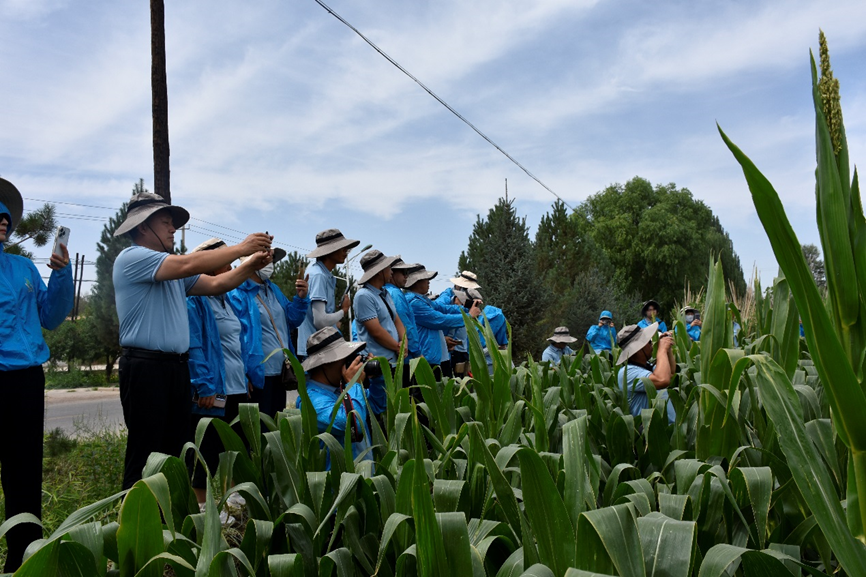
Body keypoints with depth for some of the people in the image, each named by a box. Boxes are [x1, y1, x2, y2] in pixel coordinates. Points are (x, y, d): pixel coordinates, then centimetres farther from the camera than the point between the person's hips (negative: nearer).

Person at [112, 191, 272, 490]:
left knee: (176, 450, 13)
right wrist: (240, 248, -14)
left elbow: (215, 284, 12)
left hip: (177, 367, 9)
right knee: (145, 456, -3)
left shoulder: (173, 270, 18)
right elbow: (188, 264, -21)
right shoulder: (132, 258, -8)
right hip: (146, 367, -9)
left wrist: (251, 264, -3)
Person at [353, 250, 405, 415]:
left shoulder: (385, 294, 14)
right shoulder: (364, 296, -14)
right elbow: (376, 331, -16)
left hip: (394, 362, 9)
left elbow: (397, 320, 15)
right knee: (380, 410, -6)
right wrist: (398, 347, -5)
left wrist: (404, 342, -3)